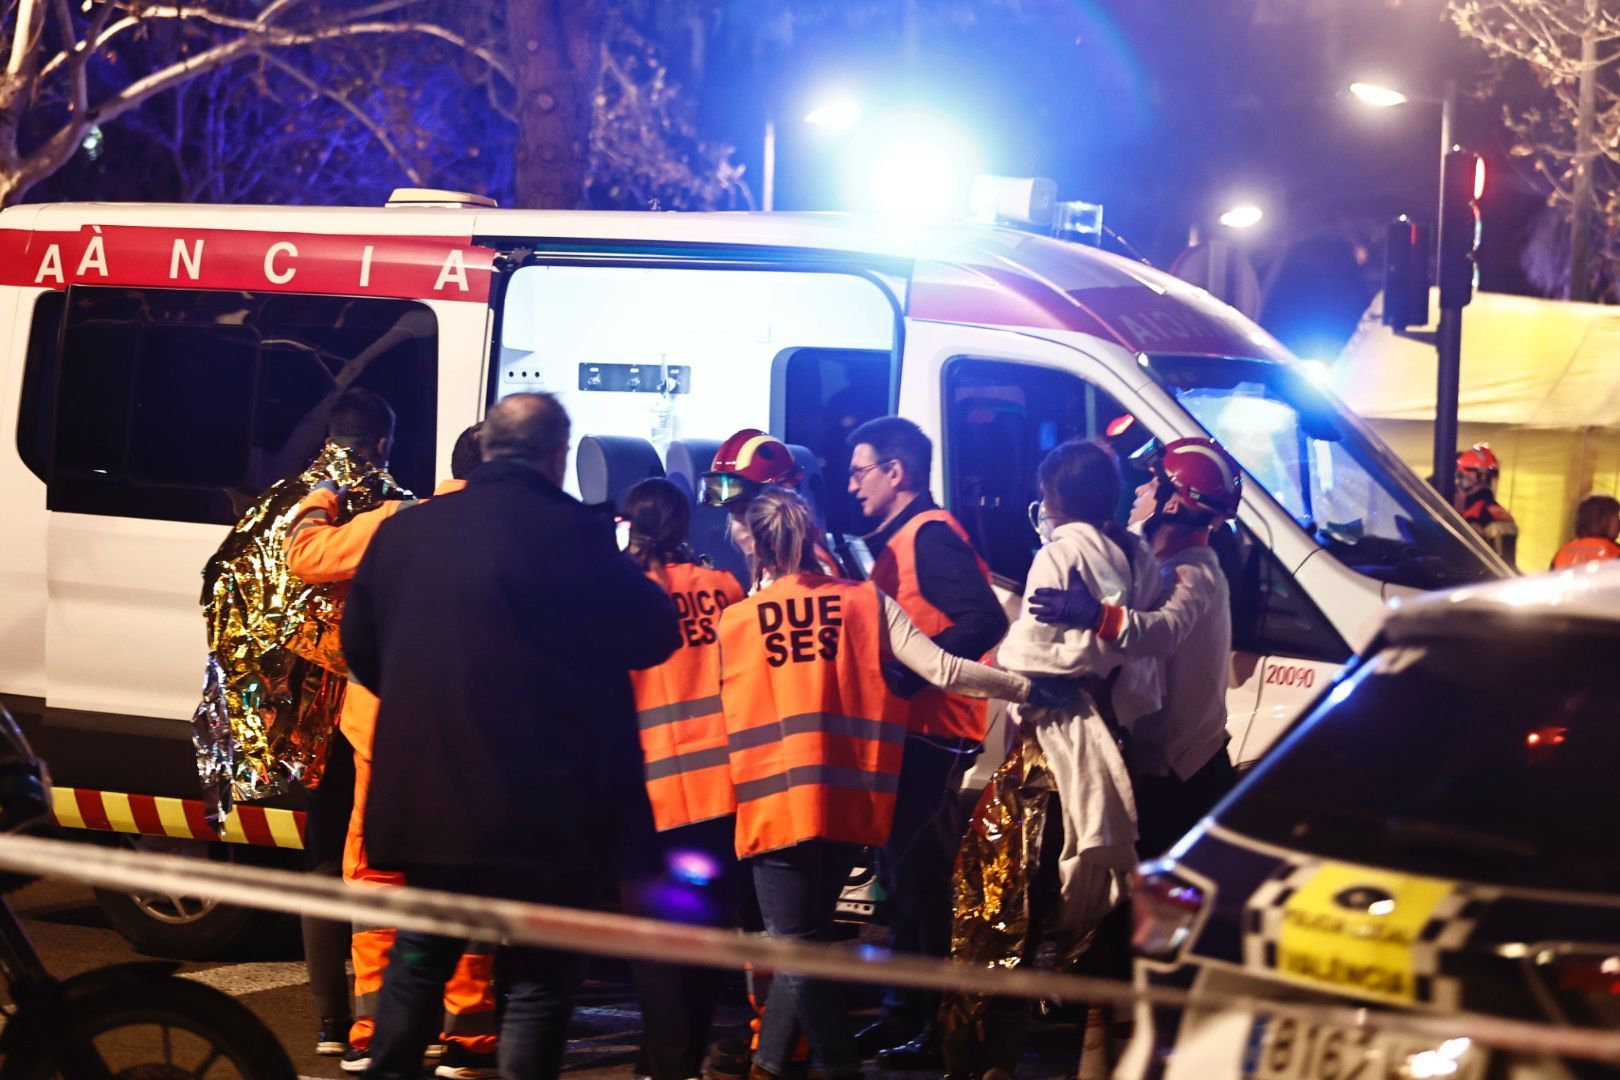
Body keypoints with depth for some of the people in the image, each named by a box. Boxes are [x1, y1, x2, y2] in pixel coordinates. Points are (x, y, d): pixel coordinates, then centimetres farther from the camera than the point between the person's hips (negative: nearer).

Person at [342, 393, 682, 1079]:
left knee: (419, 961, 20)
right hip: (540, 808, -5)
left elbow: (361, 648, 14)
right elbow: (655, 634, -7)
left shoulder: (404, 532, 4)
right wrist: (627, 578, 13)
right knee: (537, 978, 3)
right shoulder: (572, 534, -14)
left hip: (425, 792, 5)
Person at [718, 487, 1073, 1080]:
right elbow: (941, 669, -7)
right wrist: (1026, 687, 0)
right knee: (805, 941, 18)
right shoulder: (867, 602, 3)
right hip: (848, 803, 3)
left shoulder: (733, 621, 2)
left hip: (774, 805, -3)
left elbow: (721, 716, 9)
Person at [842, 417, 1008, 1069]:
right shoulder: (896, 540, 19)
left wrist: (905, 675, -27)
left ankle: (944, 1027, -6)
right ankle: (903, 1016, 23)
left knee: (925, 880, -9)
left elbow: (983, 621, -25)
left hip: (933, 738, -11)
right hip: (904, 735, 11)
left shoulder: (929, 535, -13)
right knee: (901, 877, 15)